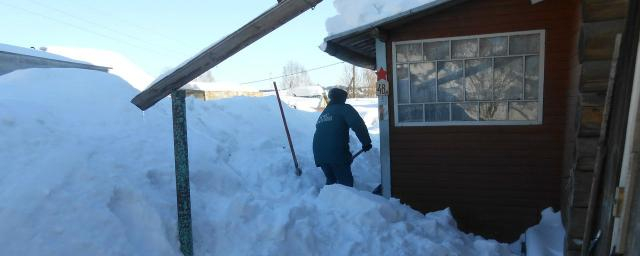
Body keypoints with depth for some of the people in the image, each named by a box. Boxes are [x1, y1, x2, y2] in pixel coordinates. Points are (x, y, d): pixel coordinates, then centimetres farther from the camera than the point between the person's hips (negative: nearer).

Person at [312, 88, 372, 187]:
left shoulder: (324, 113, 25)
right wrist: (366, 142, -6)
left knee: (331, 180, 21)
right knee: (346, 182, 4)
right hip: (337, 153, -6)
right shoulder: (344, 108, 3)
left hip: (319, 153, 7)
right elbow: (358, 125, -14)